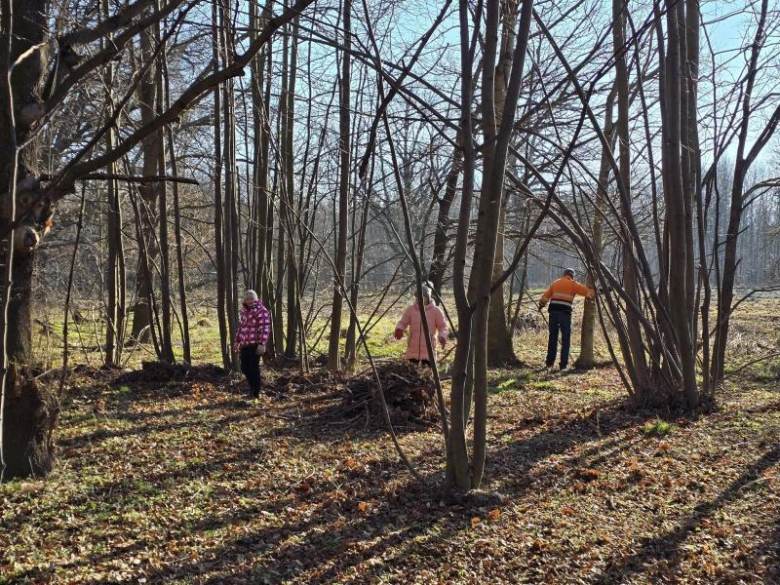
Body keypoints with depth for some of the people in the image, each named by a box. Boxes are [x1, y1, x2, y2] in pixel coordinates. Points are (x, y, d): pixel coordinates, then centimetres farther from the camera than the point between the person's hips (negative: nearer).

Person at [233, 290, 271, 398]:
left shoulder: (261, 311, -10)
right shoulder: (243, 310, 14)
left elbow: (265, 328, -17)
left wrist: (262, 344, -23)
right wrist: (237, 341, 22)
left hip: (255, 344, -7)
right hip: (244, 344, 7)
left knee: (254, 368, -3)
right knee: (244, 368, 11)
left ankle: (256, 394, 7)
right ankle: (257, 384, 33)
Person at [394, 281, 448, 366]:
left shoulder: (436, 311, -4)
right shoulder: (410, 309, 0)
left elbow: (442, 326, 2)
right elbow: (403, 323, 7)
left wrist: (442, 336, -17)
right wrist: (399, 329, -15)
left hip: (428, 351, -2)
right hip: (413, 350, 2)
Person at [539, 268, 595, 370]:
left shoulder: (555, 283, 18)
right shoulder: (573, 284, 6)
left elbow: (546, 296, 14)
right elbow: (586, 291, 1)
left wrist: (541, 305, 27)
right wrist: (595, 292, 16)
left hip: (553, 312, 4)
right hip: (565, 313, -4)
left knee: (553, 337, 14)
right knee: (565, 339, 3)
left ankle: (550, 363, 18)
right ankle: (563, 364, -2)